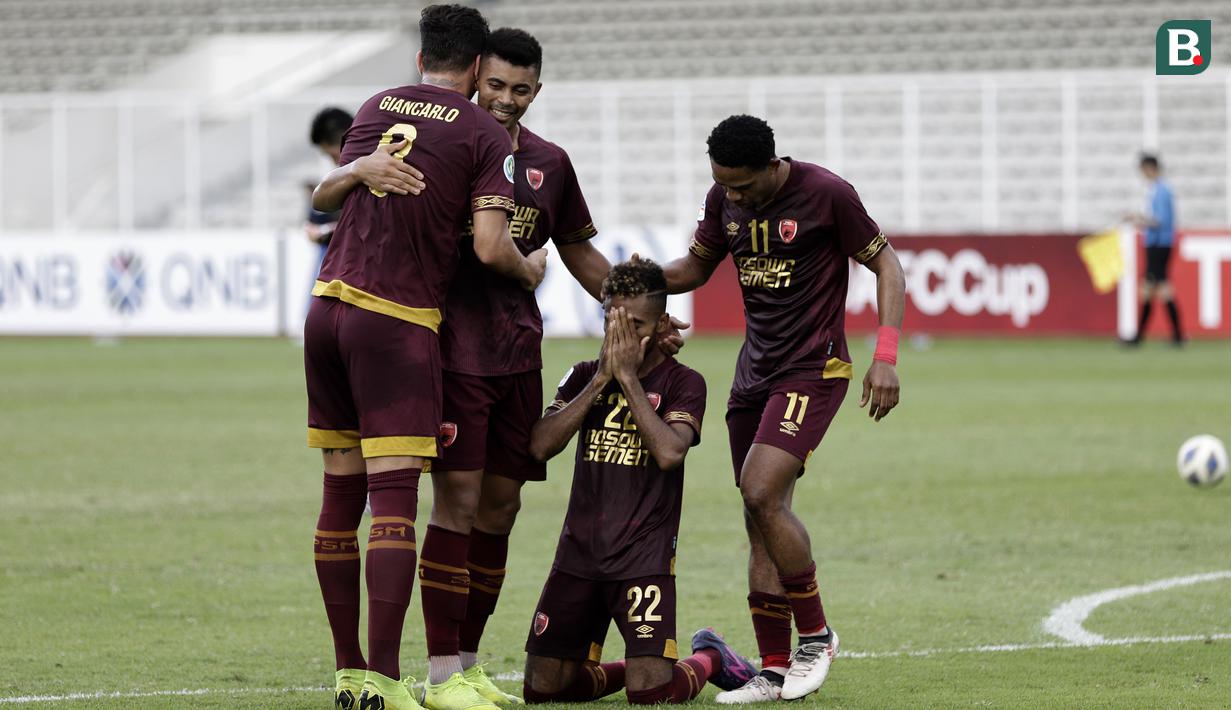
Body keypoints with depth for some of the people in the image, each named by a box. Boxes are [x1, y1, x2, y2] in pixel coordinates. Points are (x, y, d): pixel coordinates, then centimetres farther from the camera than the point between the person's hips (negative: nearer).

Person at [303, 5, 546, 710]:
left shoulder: (377, 107, 13)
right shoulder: (487, 136, -3)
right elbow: (491, 247, -11)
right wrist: (530, 272, 9)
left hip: (328, 308, 6)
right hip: (397, 322, -6)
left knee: (341, 494, 10)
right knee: (395, 498, -8)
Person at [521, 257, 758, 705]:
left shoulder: (682, 383, -2)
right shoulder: (584, 377, 10)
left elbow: (669, 452, -21)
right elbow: (541, 445, -6)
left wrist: (629, 377, -15)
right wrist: (601, 379, -11)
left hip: (643, 554, -4)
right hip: (579, 551, 4)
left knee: (650, 693, -17)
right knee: (541, 689, -1)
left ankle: (708, 658, 17)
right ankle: (637, 667, 25)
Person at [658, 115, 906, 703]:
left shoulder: (826, 194, -14)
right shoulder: (724, 200, 4)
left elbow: (885, 265, -6)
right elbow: (696, 267, 19)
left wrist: (885, 356, -14)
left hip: (813, 370, -7)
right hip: (754, 371, 7)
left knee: (762, 494, -21)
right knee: (760, 520, 4)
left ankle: (815, 633, -4)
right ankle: (775, 670, 8)